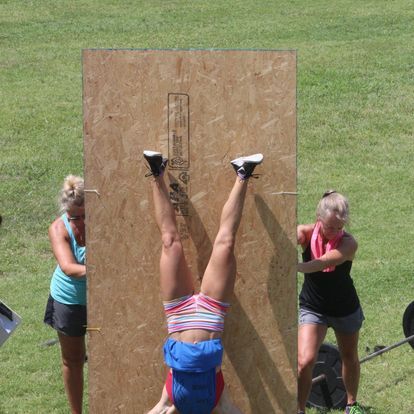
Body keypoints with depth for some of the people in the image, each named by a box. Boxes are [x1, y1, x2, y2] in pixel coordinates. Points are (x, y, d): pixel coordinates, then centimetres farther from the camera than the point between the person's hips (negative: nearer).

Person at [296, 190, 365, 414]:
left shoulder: (348, 243, -25)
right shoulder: (306, 233, -19)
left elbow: (322, 263, -41)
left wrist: (295, 266, -59)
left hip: (345, 308, 0)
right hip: (312, 308, 0)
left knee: (350, 358, 20)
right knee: (305, 361, -18)